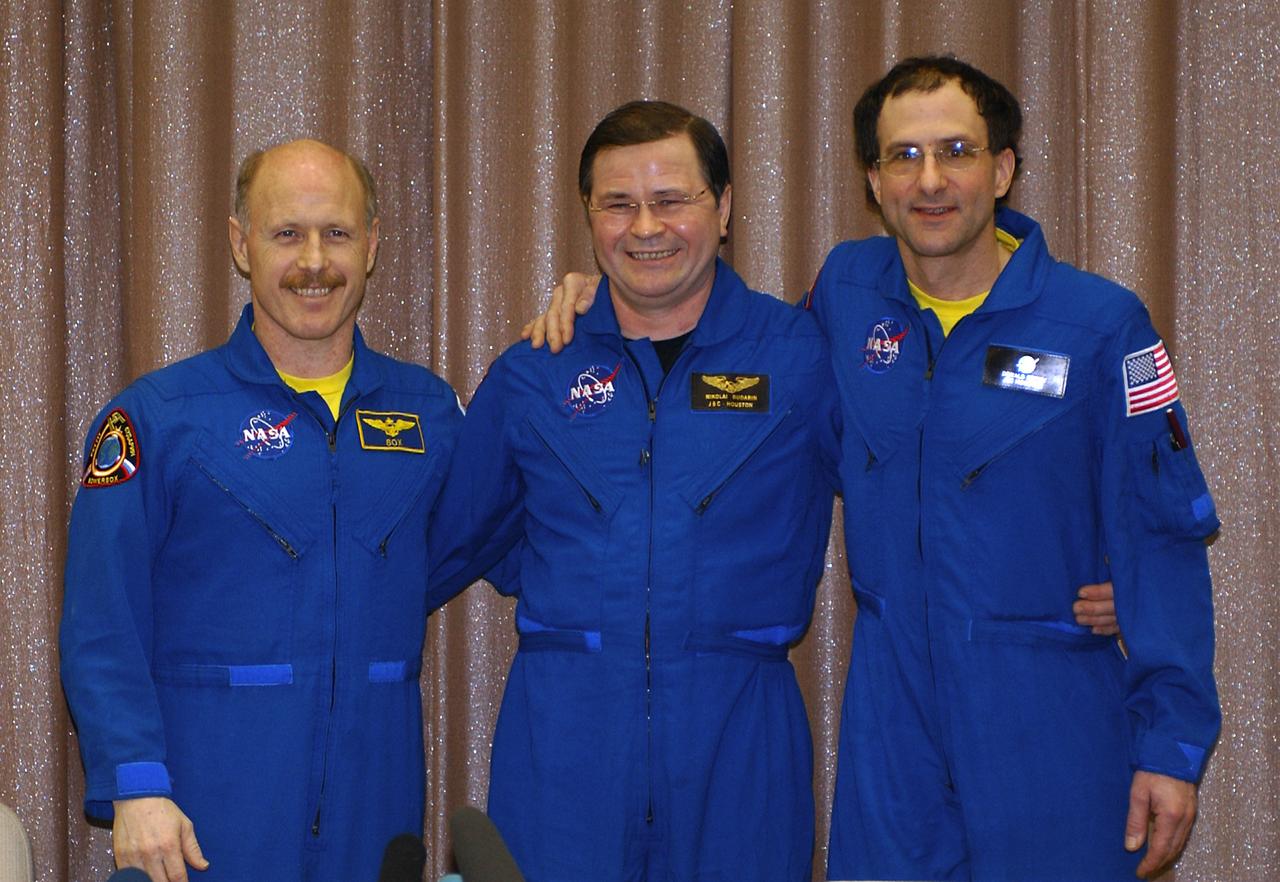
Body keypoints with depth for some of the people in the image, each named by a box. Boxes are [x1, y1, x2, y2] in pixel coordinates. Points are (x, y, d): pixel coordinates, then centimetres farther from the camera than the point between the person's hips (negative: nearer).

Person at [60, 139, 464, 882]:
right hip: (213, 799, -3)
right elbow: (103, 632, -5)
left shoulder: (429, 409, 9)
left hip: (377, 789, 3)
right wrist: (135, 787, -15)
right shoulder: (155, 418, -2)